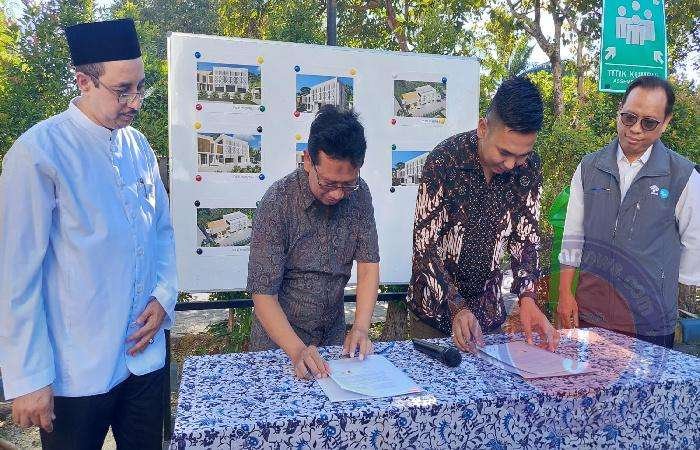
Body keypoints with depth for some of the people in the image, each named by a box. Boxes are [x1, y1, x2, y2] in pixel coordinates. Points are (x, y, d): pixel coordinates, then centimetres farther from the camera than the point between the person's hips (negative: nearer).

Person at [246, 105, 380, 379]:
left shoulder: (358, 195, -11)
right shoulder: (277, 204, -24)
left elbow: (368, 265, -9)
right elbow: (263, 294, -23)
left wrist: (361, 329, -21)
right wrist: (297, 351, -34)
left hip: (335, 336, 4)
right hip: (280, 338, -4)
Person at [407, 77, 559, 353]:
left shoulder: (529, 167, -9)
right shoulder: (444, 160, -22)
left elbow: (525, 235, -3)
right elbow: (425, 245, -21)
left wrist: (527, 297, -19)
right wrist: (457, 308, -29)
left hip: (489, 309, 4)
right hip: (435, 306, -3)